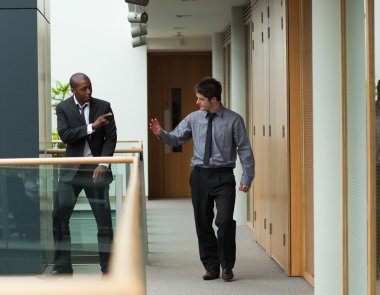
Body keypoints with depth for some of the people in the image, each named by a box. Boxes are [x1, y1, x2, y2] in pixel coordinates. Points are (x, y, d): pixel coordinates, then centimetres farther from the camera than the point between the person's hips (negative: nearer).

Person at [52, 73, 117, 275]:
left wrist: (103, 164, -13)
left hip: (95, 169, -1)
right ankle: (62, 266, 6)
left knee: (103, 218, 0)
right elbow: (65, 135, -13)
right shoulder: (63, 108, 0)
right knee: (59, 214, -4)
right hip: (72, 169, 1)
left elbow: (111, 138, -3)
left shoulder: (103, 106, -1)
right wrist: (92, 126, -19)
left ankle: (108, 267, 10)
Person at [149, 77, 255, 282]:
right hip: (199, 175, 4)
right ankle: (211, 267, 23)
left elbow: (245, 150, -2)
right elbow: (176, 138, 8)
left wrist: (247, 177, -6)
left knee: (225, 221, -13)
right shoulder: (194, 118, 5)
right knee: (203, 224, 8)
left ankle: (227, 267, 6)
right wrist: (161, 134, -11)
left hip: (223, 176, -3)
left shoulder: (233, 120, -3)